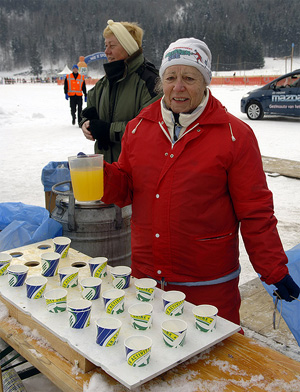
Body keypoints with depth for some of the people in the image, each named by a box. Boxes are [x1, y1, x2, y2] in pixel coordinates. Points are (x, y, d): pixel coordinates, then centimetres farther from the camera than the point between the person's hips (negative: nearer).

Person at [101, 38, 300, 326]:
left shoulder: (235, 135, -7)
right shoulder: (138, 127, 5)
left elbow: (255, 211, -5)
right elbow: (125, 189, 11)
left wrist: (274, 271, -4)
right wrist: (101, 175, -9)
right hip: (145, 274, 4)